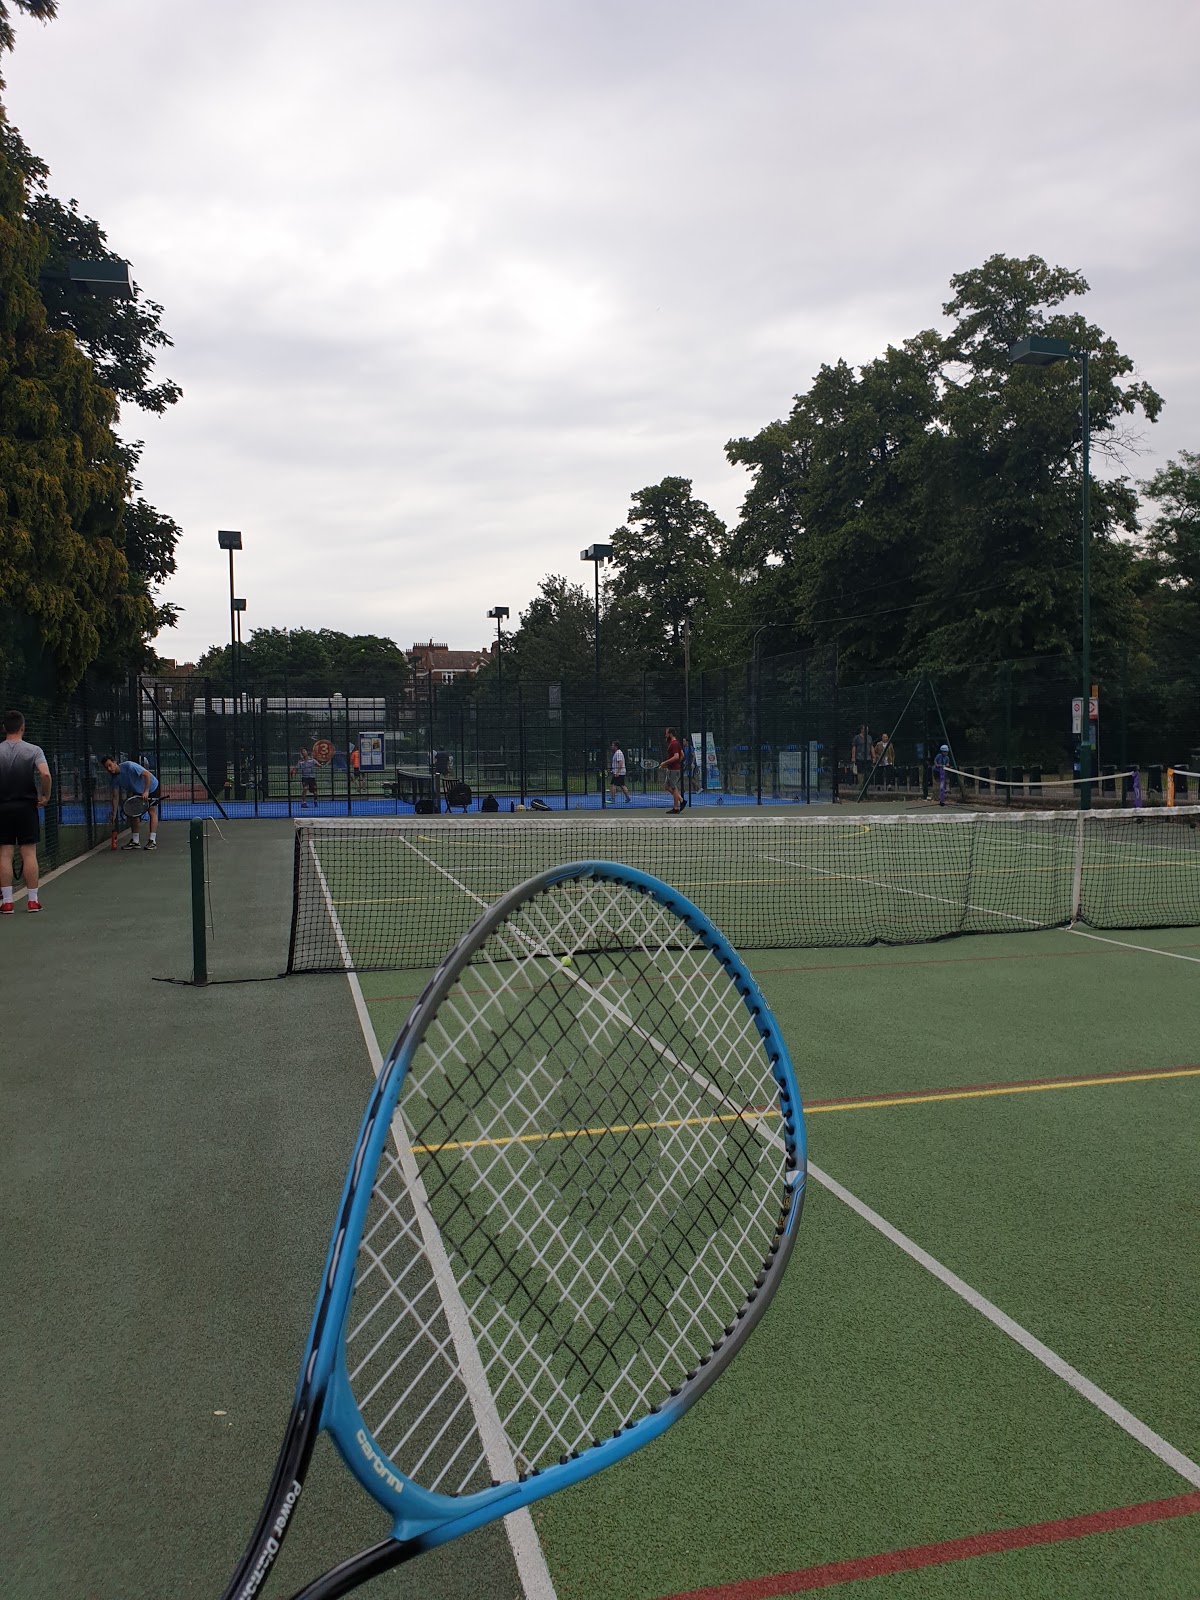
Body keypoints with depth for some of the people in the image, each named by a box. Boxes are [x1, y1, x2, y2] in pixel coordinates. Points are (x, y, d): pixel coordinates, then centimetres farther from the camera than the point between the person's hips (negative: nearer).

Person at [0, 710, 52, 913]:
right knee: (29, 853, 2)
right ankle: (33, 900, 4)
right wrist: (46, 796, -6)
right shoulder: (34, 750, -4)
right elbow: (45, 774, -19)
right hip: (27, 806, -1)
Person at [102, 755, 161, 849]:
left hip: (151, 787, -7)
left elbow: (147, 774, -30)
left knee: (152, 811, -13)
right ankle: (135, 841, 5)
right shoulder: (115, 777, -9)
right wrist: (114, 815, -5)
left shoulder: (129, 766, -30)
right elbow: (116, 797, -3)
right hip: (137, 792, 7)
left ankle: (153, 841, -16)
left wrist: (146, 791, -31)